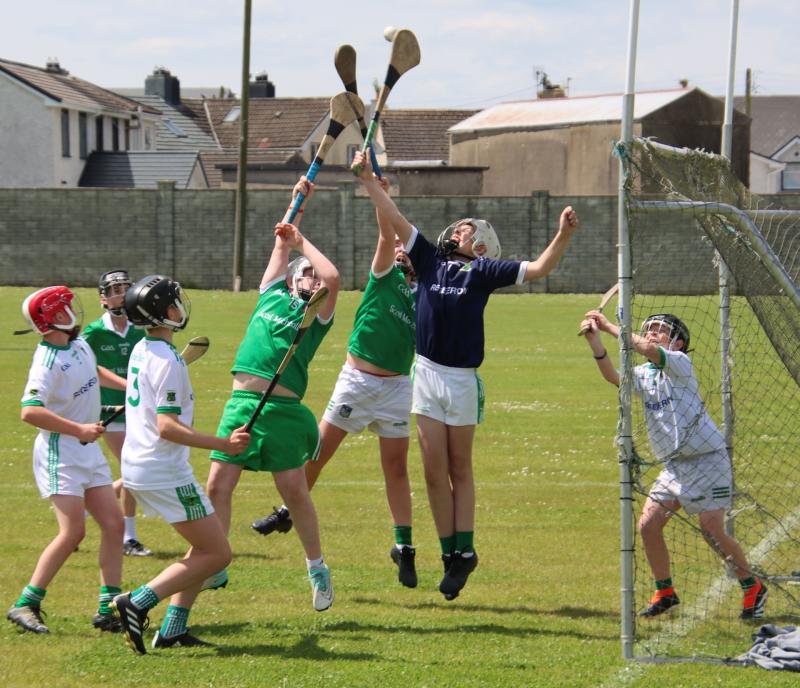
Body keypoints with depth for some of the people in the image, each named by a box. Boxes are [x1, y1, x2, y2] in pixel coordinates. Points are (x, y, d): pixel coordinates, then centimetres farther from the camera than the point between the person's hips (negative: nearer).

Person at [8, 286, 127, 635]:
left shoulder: (78, 344, 7)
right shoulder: (48, 363, -21)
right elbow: (30, 411, -33)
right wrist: (78, 429, -30)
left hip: (88, 450, 9)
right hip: (59, 453, -9)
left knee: (113, 524, 4)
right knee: (73, 531, -15)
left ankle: (108, 610, 7)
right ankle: (25, 605, -7)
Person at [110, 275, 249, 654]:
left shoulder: (141, 351, 9)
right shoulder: (168, 362, -19)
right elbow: (168, 427, -26)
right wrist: (223, 444, -30)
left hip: (136, 467, 9)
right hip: (165, 474, -9)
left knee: (205, 546, 18)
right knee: (217, 554, -3)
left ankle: (173, 627, 10)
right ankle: (139, 602, -12)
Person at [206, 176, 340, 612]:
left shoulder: (317, 314, 6)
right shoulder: (272, 294, 17)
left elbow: (333, 277, -11)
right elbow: (281, 243, 24)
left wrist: (301, 241, -1)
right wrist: (297, 200, 28)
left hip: (283, 409, -4)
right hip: (241, 402, 4)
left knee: (294, 491, -1)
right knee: (218, 485, -1)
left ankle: (317, 569, 13)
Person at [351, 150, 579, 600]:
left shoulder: (483, 271, -1)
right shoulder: (430, 259, 8)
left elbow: (539, 269, -7)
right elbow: (394, 219, 7)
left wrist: (564, 235, -20)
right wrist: (369, 179, 3)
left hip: (463, 378, -3)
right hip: (427, 375, 3)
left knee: (460, 469, 5)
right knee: (434, 470, 2)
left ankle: (465, 550, 12)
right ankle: (451, 554, 8)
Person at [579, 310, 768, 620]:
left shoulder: (679, 362, -8)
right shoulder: (643, 374, 9)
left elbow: (647, 349, -27)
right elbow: (613, 376, -12)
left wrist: (609, 326, -21)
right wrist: (595, 341, -26)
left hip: (707, 458, -7)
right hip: (674, 465, 7)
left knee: (712, 530, -10)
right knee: (648, 525, -3)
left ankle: (753, 587, 9)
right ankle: (664, 592, 14)